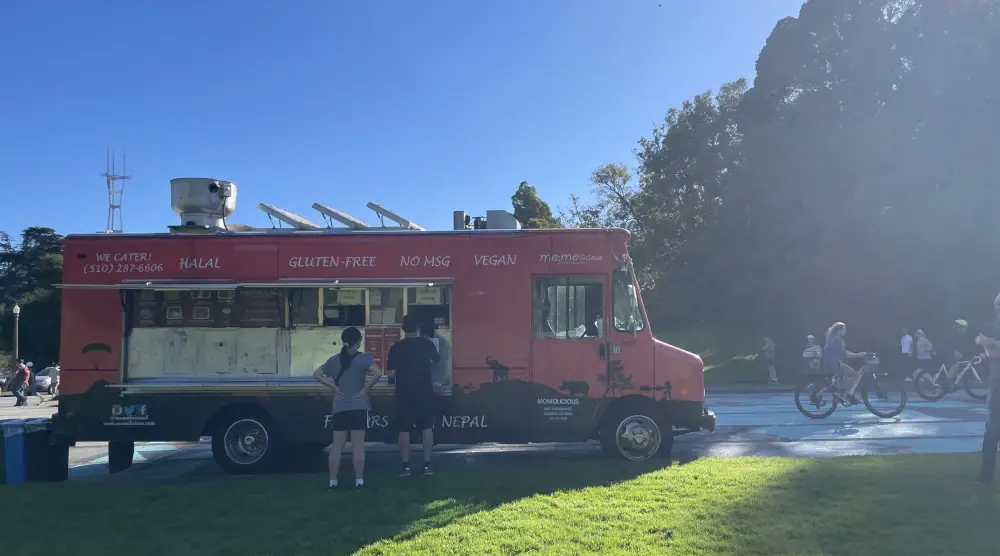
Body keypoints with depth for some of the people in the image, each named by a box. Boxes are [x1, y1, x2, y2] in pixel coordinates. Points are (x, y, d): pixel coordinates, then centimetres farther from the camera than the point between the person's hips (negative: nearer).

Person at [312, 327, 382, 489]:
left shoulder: (334, 360, 7)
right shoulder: (363, 358, -8)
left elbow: (316, 374, 11)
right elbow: (378, 373, -22)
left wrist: (334, 387, 6)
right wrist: (366, 389, -11)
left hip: (339, 408, 4)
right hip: (358, 407, -4)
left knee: (337, 445, 8)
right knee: (357, 445, 1)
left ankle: (333, 481, 11)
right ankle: (359, 480, 5)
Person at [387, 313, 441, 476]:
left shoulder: (396, 348, -7)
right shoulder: (427, 344, -2)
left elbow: (391, 372, -8)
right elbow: (436, 359, 16)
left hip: (404, 394, -1)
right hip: (425, 393, 1)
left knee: (404, 430, 5)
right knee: (427, 428, 8)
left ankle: (406, 467, 5)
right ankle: (427, 466, 7)